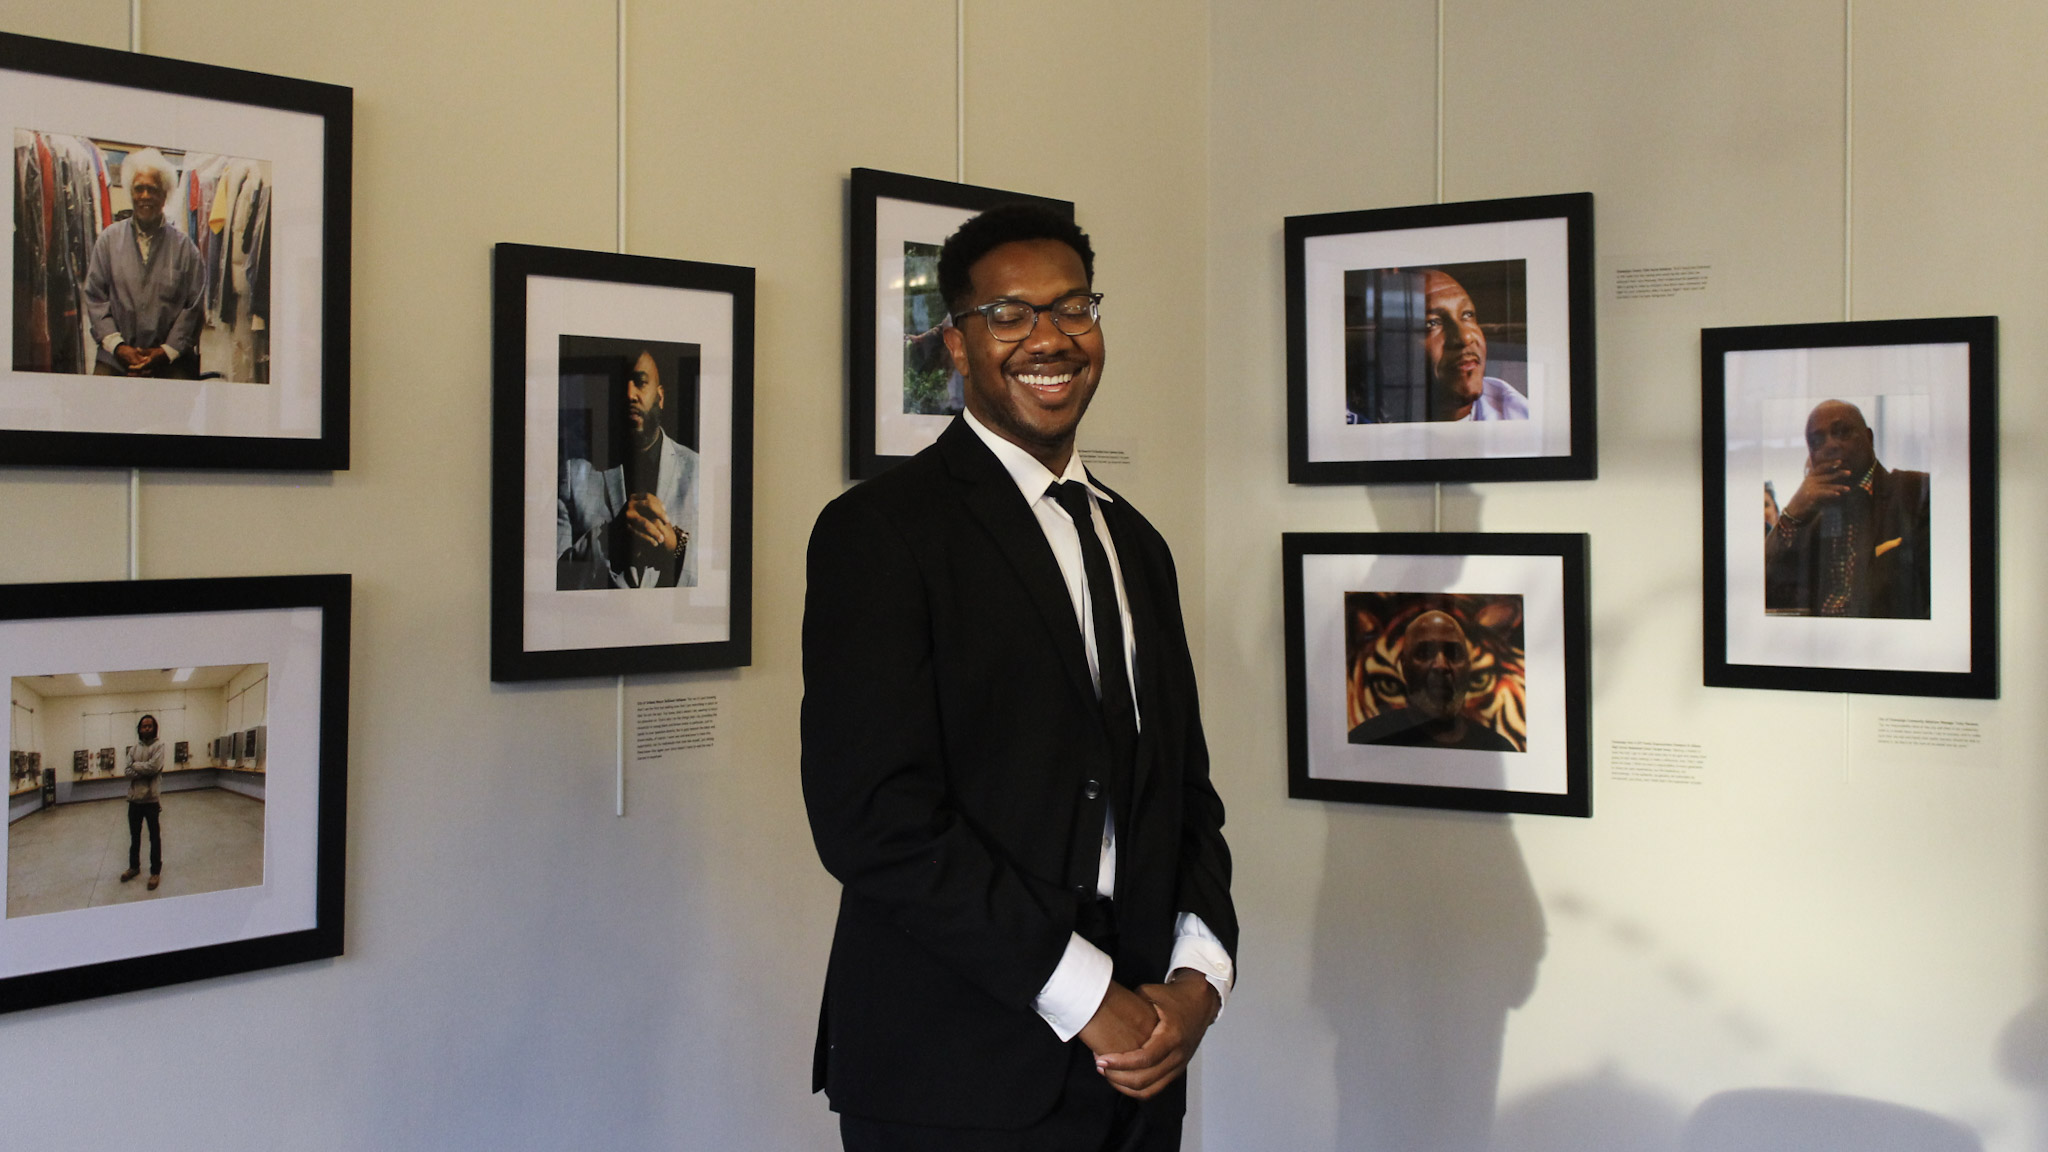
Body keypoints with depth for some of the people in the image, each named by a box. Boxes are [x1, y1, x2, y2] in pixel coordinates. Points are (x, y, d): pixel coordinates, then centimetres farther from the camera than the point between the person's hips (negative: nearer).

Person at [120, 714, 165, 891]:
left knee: (155, 837, 5)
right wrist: (145, 771, -17)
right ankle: (134, 867, 33)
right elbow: (128, 773, -2)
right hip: (134, 798, 5)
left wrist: (136, 766, -7)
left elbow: (153, 766, -20)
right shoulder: (134, 749, 7)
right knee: (134, 836, 18)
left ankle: (155, 872, 13)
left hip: (152, 798, -5)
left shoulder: (159, 745, -6)